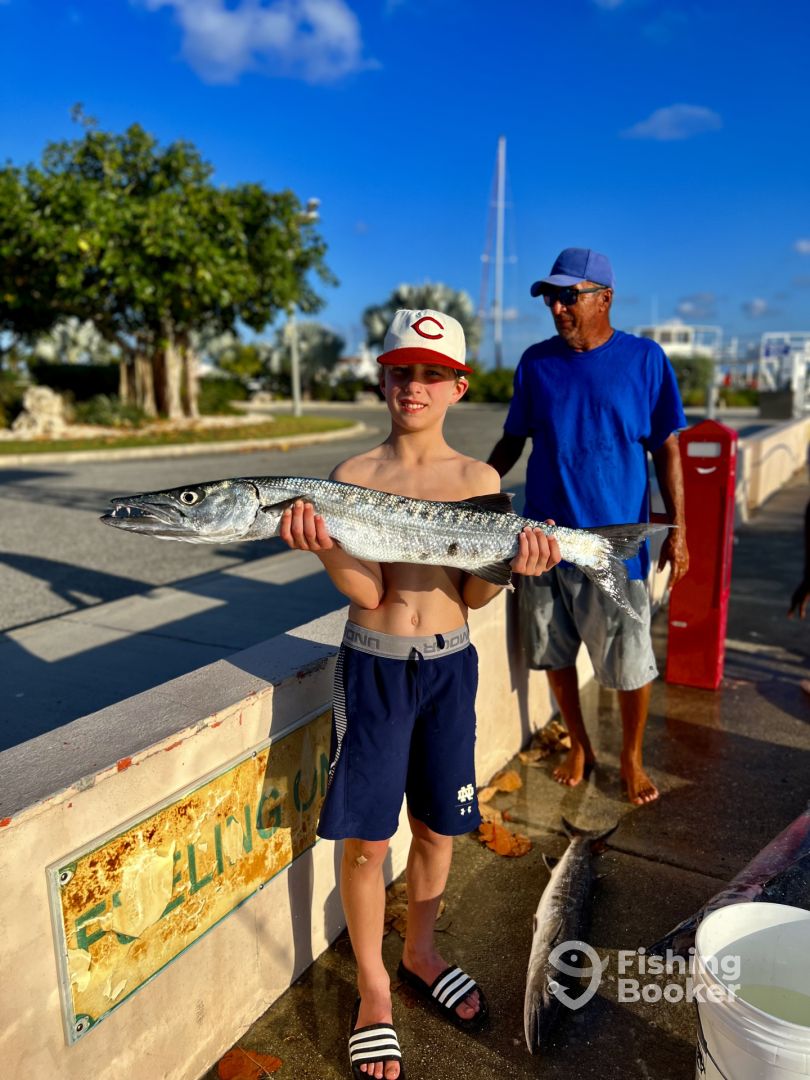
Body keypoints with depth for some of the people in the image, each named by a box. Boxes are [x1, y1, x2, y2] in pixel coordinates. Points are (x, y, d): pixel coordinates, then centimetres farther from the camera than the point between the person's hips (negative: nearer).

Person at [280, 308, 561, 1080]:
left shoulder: (479, 479, -1)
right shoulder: (353, 476, -6)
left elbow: (472, 595, -4)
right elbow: (367, 593, -11)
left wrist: (510, 566, -23)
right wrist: (322, 544, -29)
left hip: (450, 666, 2)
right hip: (373, 667, -2)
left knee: (438, 827, 16)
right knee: (366, 838, 5)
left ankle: (420, 955, 42)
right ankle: (373, 988, 30)